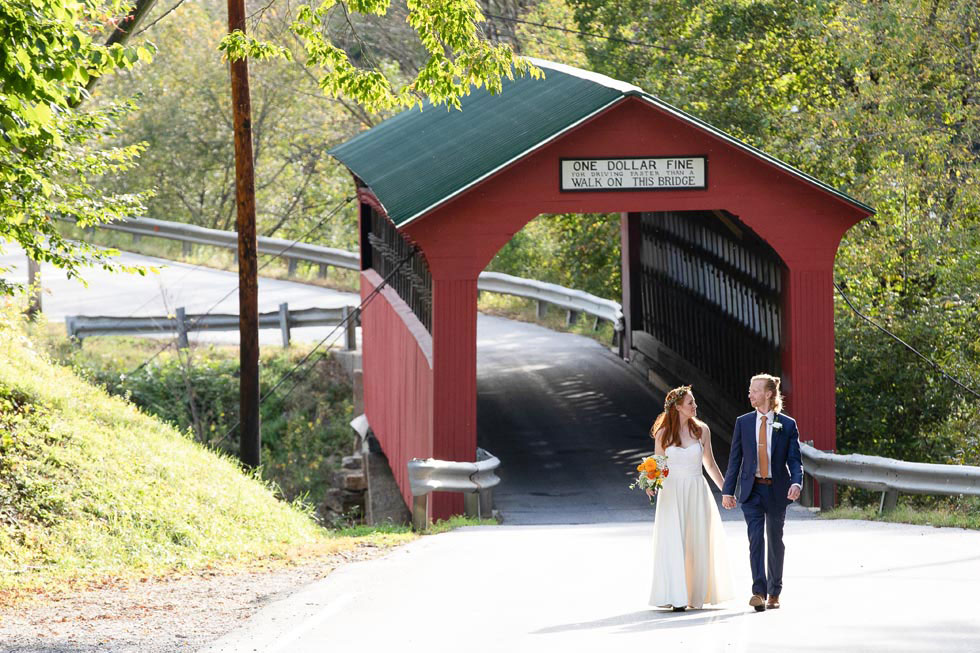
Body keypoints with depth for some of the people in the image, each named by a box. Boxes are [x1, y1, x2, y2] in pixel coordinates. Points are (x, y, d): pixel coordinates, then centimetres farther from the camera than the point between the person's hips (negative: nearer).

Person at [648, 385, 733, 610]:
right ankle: (675, 597, -7)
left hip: (696, 492, 2)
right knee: (673, 543, -7)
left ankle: (696, 594, 14)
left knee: (698, 543, 3)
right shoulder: (663, 434, 0)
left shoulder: (701, 430, 4)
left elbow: (710, 464, 13)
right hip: (672, 493, -2)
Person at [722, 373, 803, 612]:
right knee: (756, 539, -13)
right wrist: (728, 491, 3)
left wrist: (796, 483, -20)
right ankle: (759, 592, -18)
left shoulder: (787, 425, 1)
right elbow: (735, 458, 7)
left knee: (775, 541, 9)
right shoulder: (743, 423, 6)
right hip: (752, 489, 0)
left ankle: (774, 593, 22)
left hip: (777, 490, 0)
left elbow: (794, 459, -1)